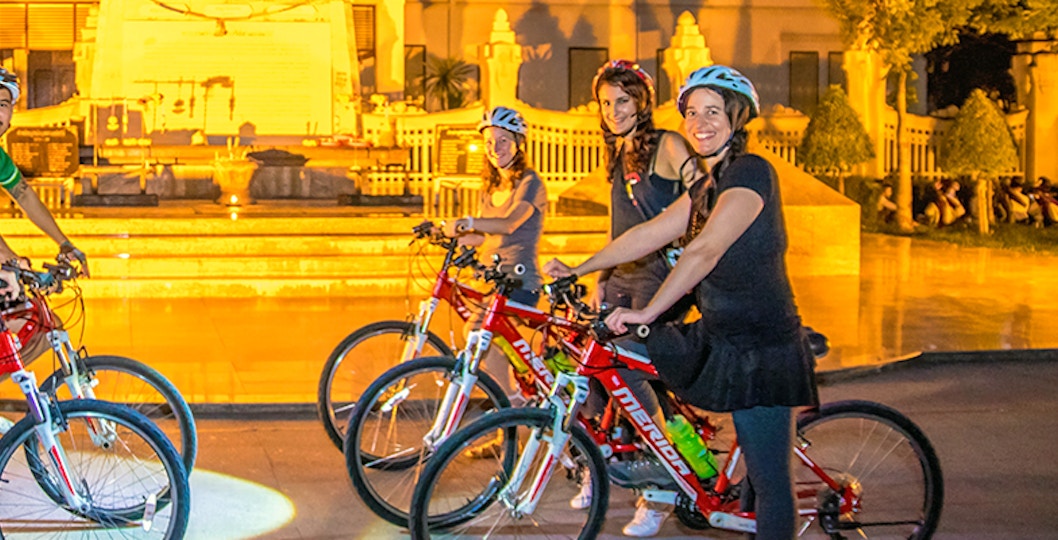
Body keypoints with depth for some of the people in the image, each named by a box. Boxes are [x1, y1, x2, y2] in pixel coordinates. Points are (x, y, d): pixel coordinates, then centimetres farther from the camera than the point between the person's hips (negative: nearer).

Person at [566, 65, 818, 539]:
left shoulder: (752, 172, -17)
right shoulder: (707, 187, 14)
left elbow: (704, 251, -27)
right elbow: (649, 234, 15)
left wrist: (647, 313, -31)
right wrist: (577, 271, 13)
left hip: (760, 348, -10)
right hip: (722, 340, 10)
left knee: (769, 478, -4)